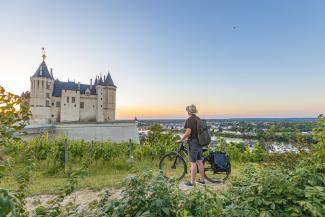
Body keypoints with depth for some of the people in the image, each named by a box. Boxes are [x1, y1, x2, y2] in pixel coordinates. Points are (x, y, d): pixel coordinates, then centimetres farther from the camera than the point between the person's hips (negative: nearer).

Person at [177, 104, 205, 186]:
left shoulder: (189, 120, -15)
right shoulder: (198, 119, 11)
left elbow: (188, 132, -23)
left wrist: (181, 140, -10)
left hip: (193, 143, -8)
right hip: (200, 142, 8)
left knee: (193, 163, -1)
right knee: (200, 162, 15)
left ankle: (192, 182, 9)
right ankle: (202, 179, 25)